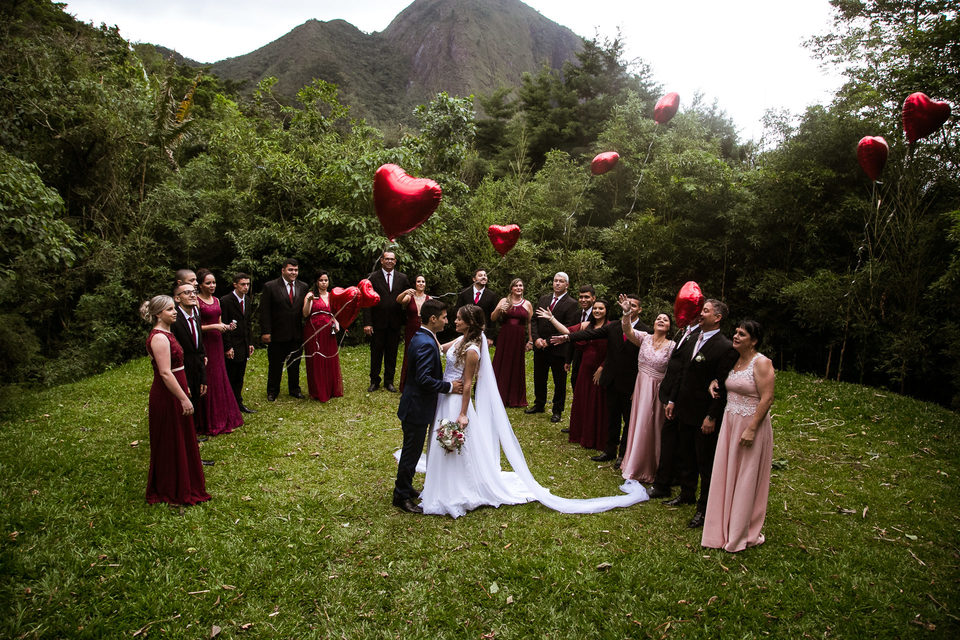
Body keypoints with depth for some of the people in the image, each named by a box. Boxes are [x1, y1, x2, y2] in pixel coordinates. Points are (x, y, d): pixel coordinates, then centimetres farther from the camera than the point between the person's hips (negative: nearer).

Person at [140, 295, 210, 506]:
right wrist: (184, 399, -25)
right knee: (171, 444, 3)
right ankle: (174, 491, 17)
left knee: (178, 442, 19)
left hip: (172, 395, 10)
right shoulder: (159, 338, -20)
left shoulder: (166, 334, 11)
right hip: (167, 397, -10)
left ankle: (179, 486, 34)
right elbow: (165, 373, -25)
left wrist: (184, 390, 22)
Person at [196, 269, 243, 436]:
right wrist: (214, 326, -19)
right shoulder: (196, 301, -11)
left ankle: (224, 417, 25)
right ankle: (211, 423, 10)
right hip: (204, 343, -7)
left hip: (217, 342, 7)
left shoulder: (216, 300, 12)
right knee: (208, 382, -1)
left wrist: (227, 327, 0)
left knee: (221, 379, 13)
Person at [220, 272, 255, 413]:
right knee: (229, 378, 1)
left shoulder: (247, 300, 11)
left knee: (240, 377, 15)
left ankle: (238, 403, 25)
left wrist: (250, 343, 12)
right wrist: (228, 347, -16)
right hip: (232, 346, -7)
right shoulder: (226, 301, -13)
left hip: (244, 346, 7)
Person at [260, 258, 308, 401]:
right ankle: (272, 392, 25)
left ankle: (294, 389, 30)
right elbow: (264, 312, -9)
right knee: (275, 365, 10)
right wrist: (266, 332, -13)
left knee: (295, 364, 15)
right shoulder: (270, 287, -7)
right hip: (277, 335, -3)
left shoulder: (303, 287, 4)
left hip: (296, 335, 3)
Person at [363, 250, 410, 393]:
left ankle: (389, 381, 22)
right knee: (376, 353, 7)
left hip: (395, 322, 2)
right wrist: (367, 323, -12)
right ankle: (374, 381, 20)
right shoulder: (373, 278, -3)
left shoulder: (402, 278, 5)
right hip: (378, 322, -2)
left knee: (392, 353, 10)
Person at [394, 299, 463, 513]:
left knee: (412, 450, 22)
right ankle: (402, 496, 17)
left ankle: (404, 487, 37)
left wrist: (446, 382, 10)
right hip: (417, 407, -10)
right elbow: (423, 379, -29)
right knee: (412, 451, 3)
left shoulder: (421, 337, 8)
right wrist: (449, 387, -20)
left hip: (416, 405, 10)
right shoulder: (426, 343, -25)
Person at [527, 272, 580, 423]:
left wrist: (548, 341, -16)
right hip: (540, 348, 5)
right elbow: (534, 320, 8)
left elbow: (567, 328, -14)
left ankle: (557, 411, 20)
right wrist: (536, 338, -7)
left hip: (558, 349, -5)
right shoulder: (543, 299, 9)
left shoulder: (571, 304, -8)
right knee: (539, 378, 16)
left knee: (559, 382, 7)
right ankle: (539, 405, 34)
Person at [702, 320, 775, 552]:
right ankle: (724, 527, 26)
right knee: (726, 475, 12)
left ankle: (744, 533, 19)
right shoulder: (734, 361, 9)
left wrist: (751, 429, -22)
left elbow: (767, 399, -18)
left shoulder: (761, 363, -14)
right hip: (730, 422, 7)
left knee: (746, 479, 4)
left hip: (752, 424, -7)